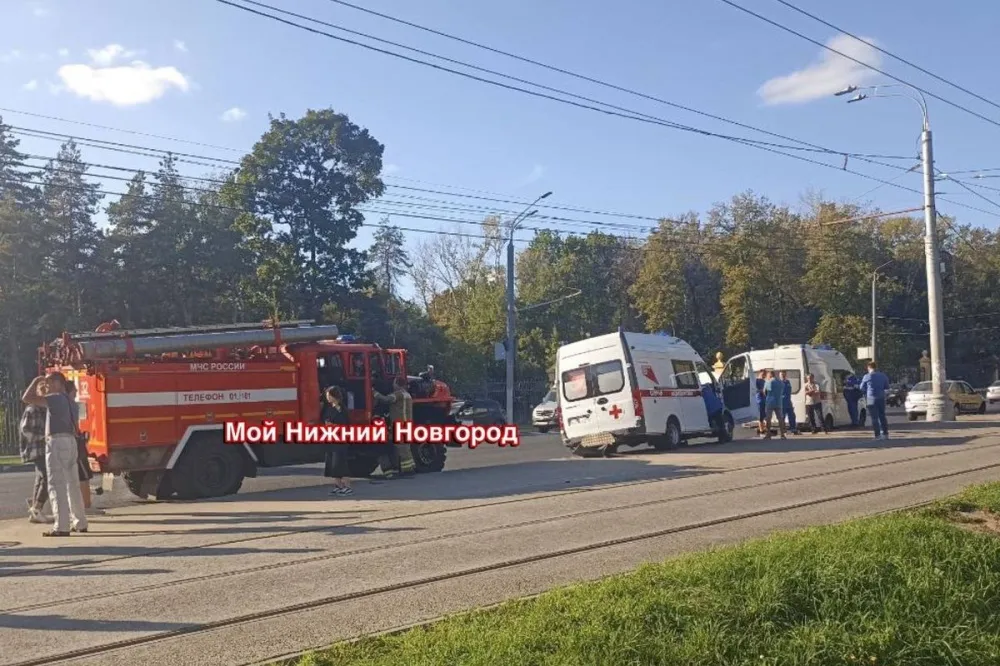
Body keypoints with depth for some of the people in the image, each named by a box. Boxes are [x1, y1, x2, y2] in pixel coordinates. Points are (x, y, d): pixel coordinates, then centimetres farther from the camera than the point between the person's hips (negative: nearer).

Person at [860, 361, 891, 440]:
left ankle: (878, 435, -4)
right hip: (881, 398, 4)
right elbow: (887, 387, 14)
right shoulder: (883, 376, 5)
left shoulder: (867, 377, -8)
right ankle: (885, 434, 15)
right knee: (882, 416, 14)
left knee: (874, 417, -1)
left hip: (871, 399, -4)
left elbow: (862, 388, 1)